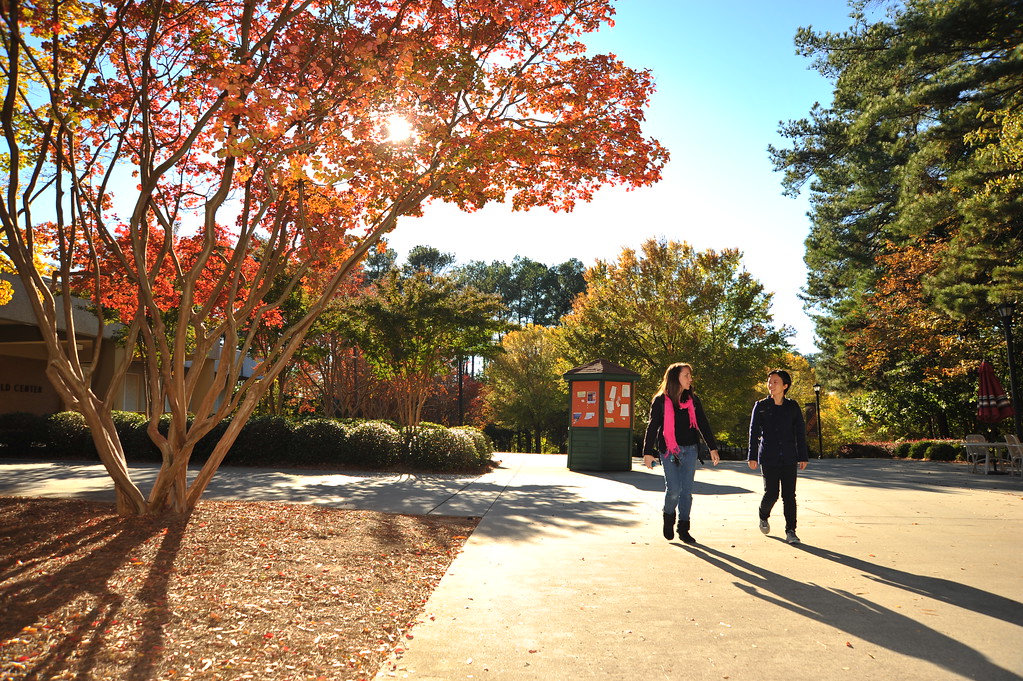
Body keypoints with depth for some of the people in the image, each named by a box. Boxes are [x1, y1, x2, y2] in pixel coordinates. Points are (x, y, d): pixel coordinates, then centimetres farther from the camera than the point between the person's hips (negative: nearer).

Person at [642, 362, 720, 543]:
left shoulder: (693, 400, 9)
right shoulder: (661, 400, -2)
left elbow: (703, 424, 12)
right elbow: (652, 426, -1)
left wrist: (713, 447, 7)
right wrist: (648, 452, -4)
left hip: (690, 450, 3)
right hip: (669, 450, -3)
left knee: (686, 490, 3)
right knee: (674, 489, -8)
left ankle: (683, 529, 14)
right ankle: (668, 517, 21)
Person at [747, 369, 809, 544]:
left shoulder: (793, 406, 6)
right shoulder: (761, 406, 2)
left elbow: (800, 433, 10)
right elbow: (754, 432, 2)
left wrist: (803, 457, 6)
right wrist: (752, 456, -3)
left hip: (789, 458, 1)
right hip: (769, 458, -1)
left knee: (789, 495, 0)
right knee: (771, 493, -2)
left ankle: (790, 531, 8)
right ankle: (763, 516, 28)